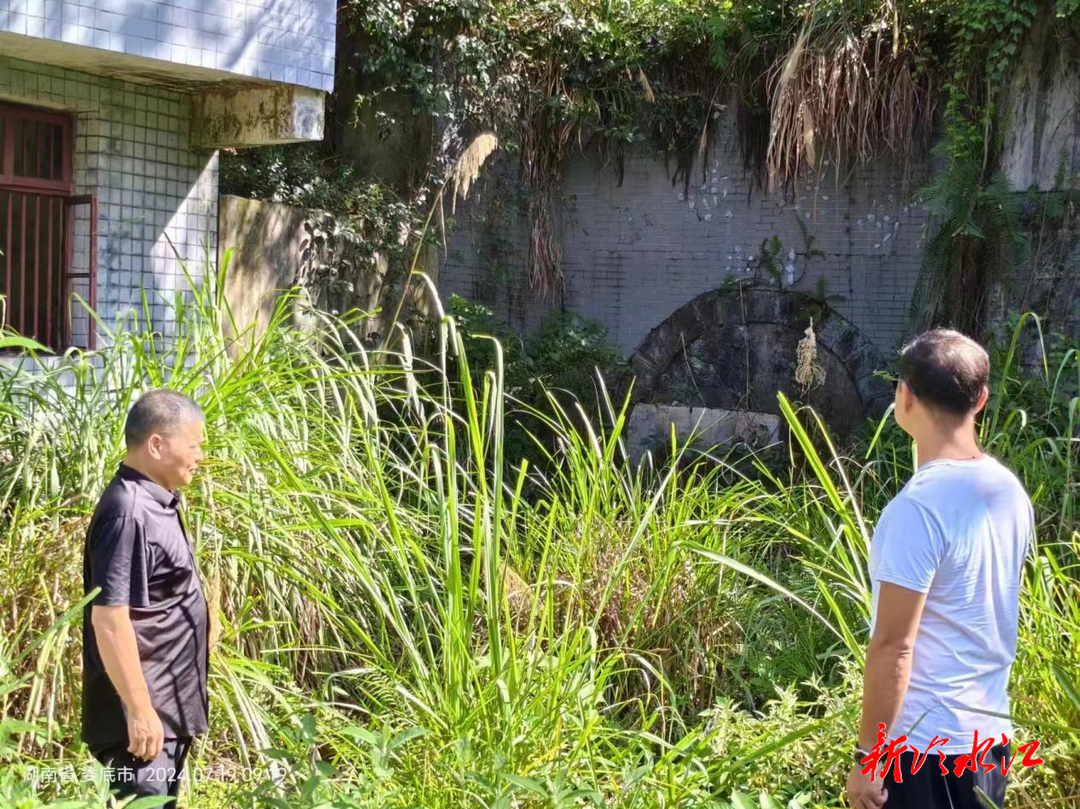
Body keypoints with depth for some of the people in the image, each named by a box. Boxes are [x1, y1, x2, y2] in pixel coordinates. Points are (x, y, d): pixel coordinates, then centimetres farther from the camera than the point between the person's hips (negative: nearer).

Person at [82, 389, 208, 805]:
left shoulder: (155, 503, 10)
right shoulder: (128, 514, -21)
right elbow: (109, 618, -24)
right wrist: (139, 709, -23)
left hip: (169, 708, 10)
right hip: (144, 713, -10)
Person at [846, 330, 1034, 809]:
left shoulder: (919, 507, -21)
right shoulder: (1009, 492, 4)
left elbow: (893, 647, -20)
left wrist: (868, 754, -13)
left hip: (923, 743, -8)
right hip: (988, 732, 8)